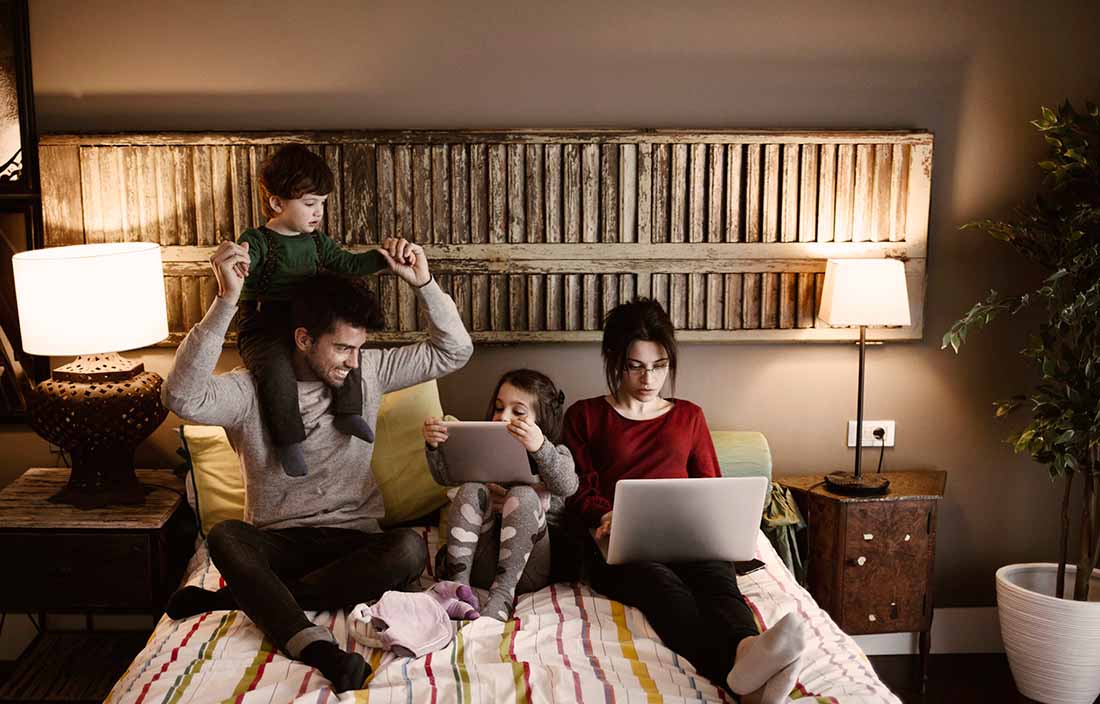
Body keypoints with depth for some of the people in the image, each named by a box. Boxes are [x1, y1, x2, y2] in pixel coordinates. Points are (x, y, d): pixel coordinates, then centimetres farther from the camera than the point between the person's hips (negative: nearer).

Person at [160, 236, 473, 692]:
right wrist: (226, 300, -34)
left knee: (410, 549, -31)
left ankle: (242, 597, -24)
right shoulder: (251, 390, -7)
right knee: (224, 537, -33)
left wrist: (422, 283, -12)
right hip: (276, 542, -1)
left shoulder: (368, 372, 2)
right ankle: (318, 648, -47)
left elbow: (454, 351, 2)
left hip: (351, 541, 2)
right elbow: (182, 397, -28)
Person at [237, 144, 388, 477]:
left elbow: (349, 264, 15)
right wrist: (236, 267, -54)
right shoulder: (256, 241, -10)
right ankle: (288, 440, -23)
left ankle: (347, 412, -5)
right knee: (276, 370, -33)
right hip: (263, 328, -6)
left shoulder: (317, 241, 12)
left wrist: (384, 257, 1)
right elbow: (243, 262, -29)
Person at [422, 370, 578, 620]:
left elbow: (567, 486, -18)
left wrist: (540, 449, -38)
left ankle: (503, 592, -29)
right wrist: (434, 447, -19)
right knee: (472, 491, -19)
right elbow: (446, 477, 2)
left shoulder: (557, 454, 7)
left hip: (529, 568, -2)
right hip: (483, 566, 2)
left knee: (523, 495, -25)